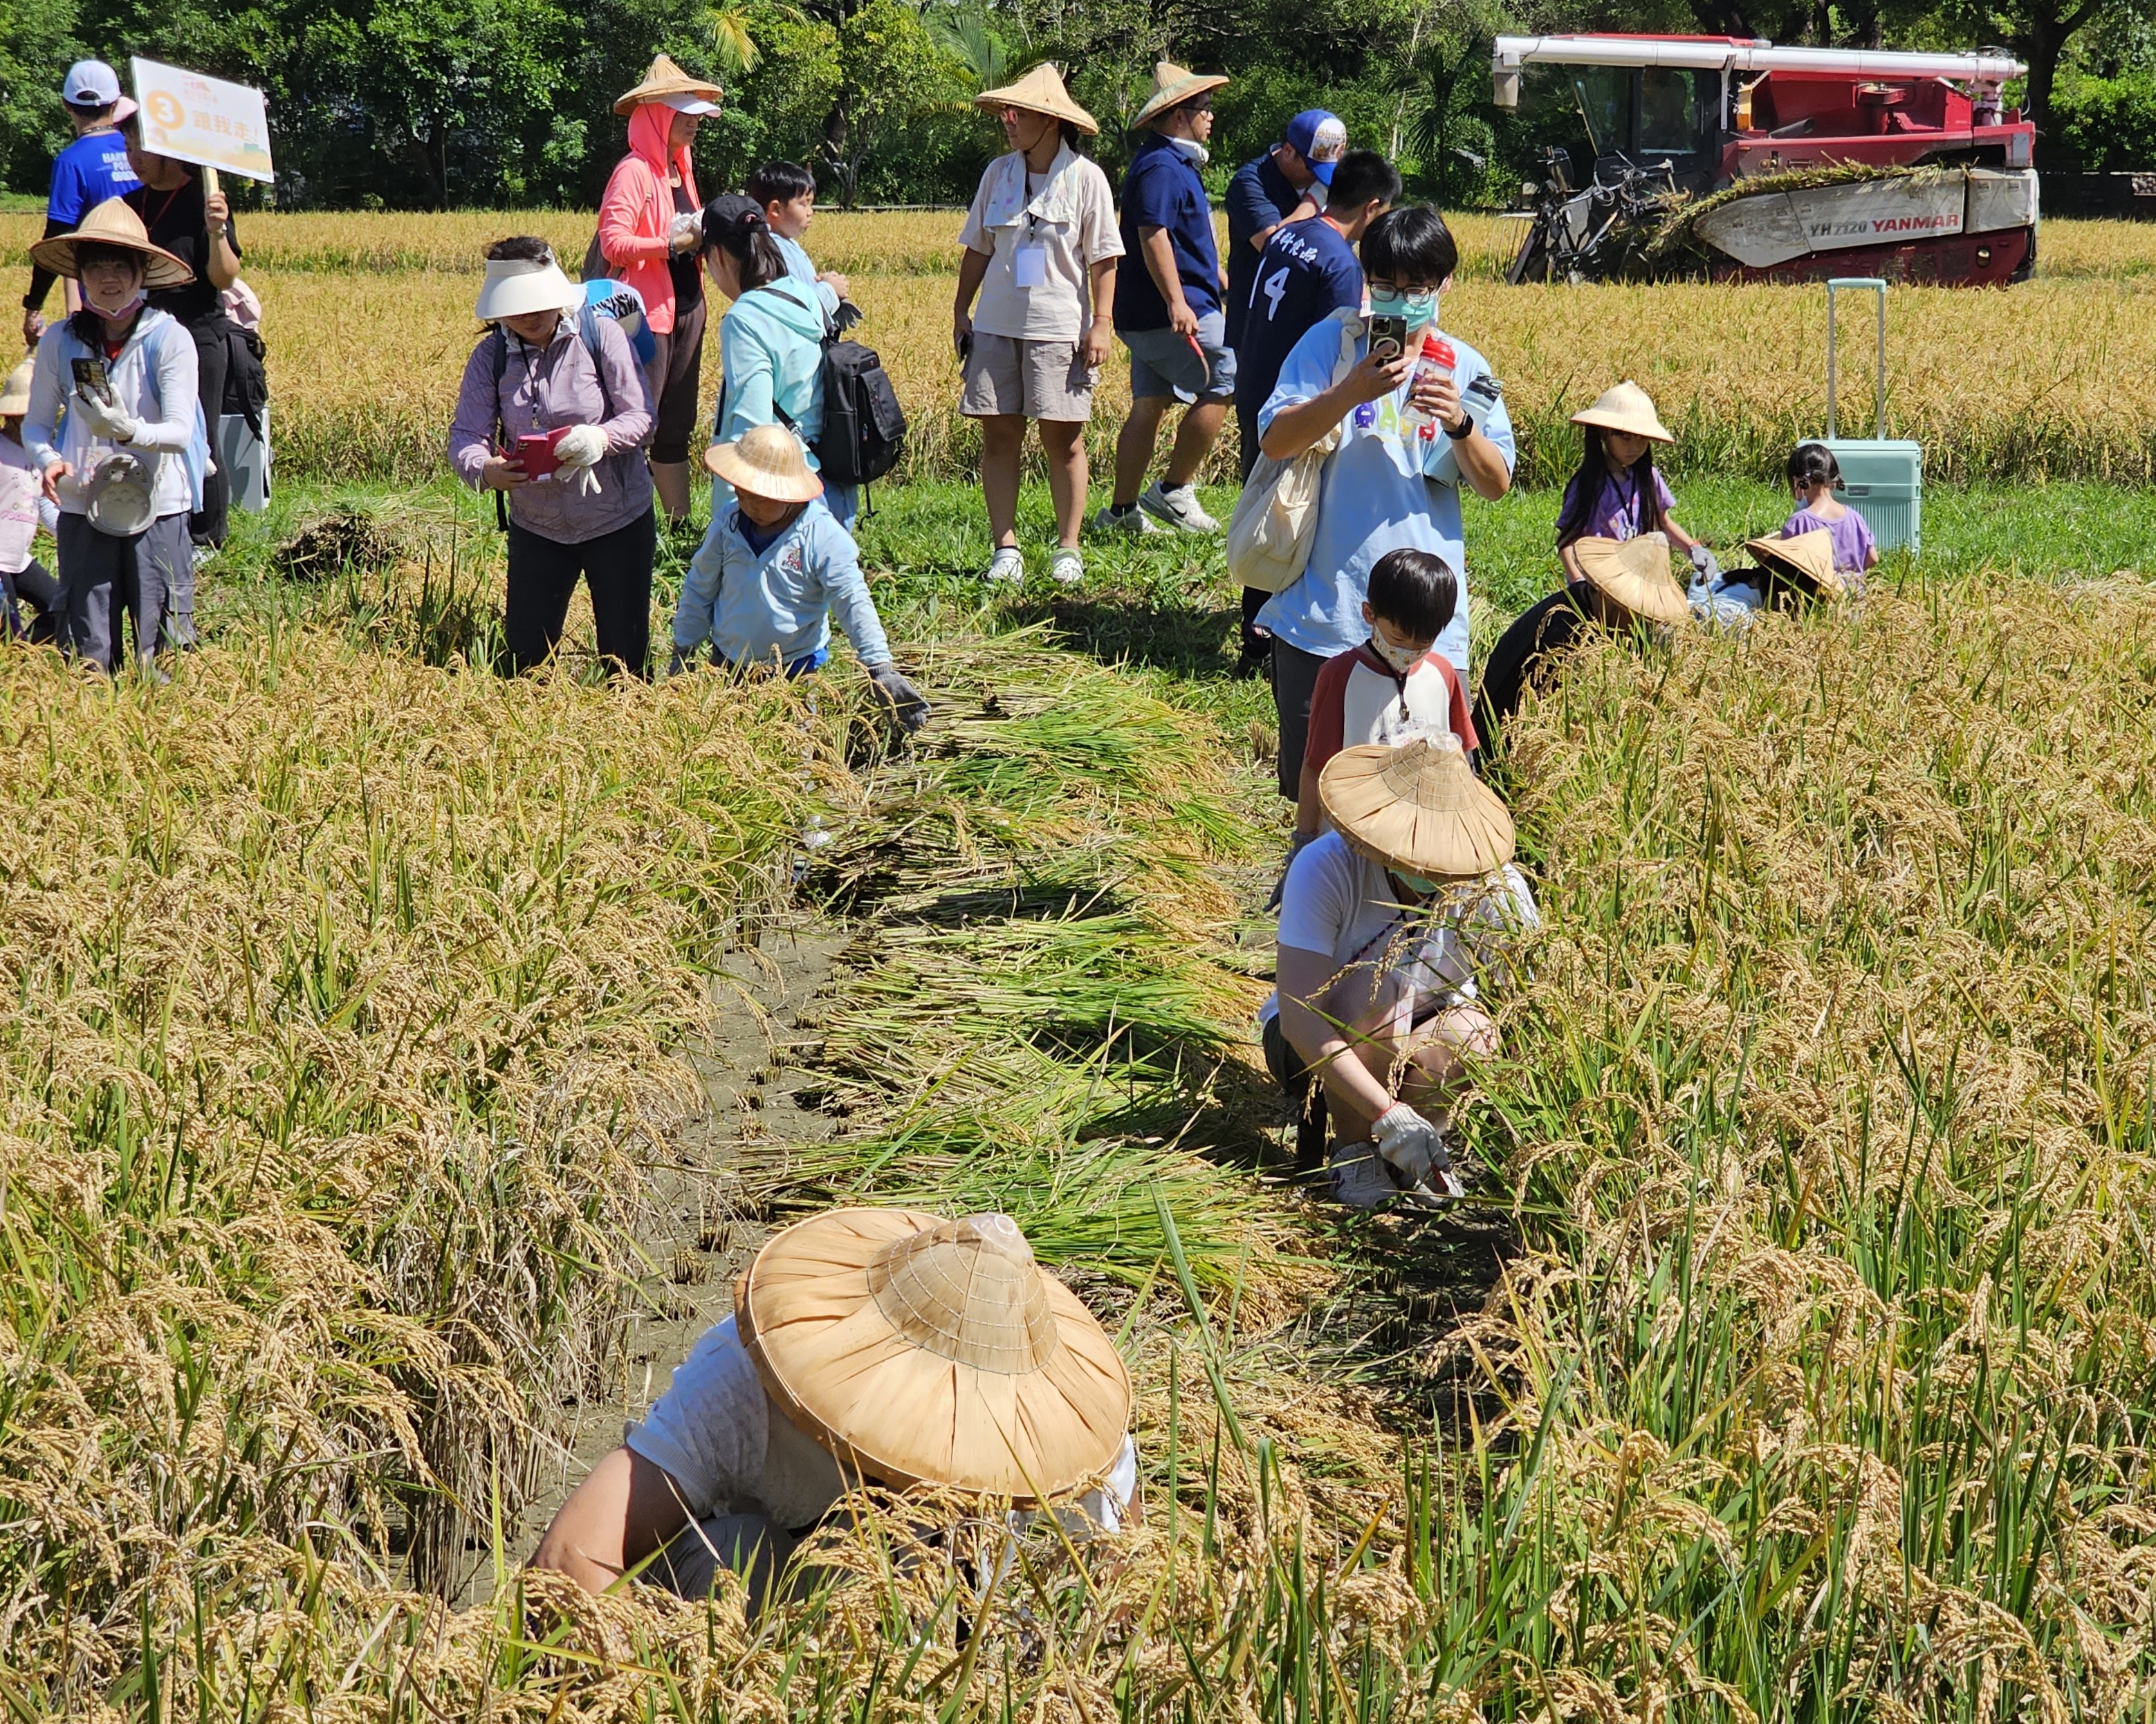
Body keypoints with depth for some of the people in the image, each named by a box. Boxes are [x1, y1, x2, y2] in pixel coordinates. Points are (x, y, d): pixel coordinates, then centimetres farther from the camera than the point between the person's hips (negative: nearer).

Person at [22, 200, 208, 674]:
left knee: (160, 651, 1)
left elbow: (180, 432, -12)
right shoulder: (60, 342, 0)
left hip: (157, 510, -2)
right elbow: (36, 422, 7)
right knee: (87, 653, 5)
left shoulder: (170, 339, -8)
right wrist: (48, 459, -13)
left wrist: (130, 430, -30)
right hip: (82, 509, 2)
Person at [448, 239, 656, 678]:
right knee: (524, 655, 5)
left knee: (625, 654, 3)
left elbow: (641, 415, -11)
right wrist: (483, 469, -33)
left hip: (617, 521, -2)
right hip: (535, 525, 3)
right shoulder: (490, 355, -2)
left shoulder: (601, 334, -10)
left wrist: (602, 438, -34)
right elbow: (466, 435, -9)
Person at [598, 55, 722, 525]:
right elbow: (613, 243, -20)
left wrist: (705, 236, 6)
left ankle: (681, 523, 18)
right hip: (648, 313, -9)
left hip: (687, 307, 9)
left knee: (676, 428, 13)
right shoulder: (634, 172, -10)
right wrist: (671, 244, -23)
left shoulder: (679, 169, 16)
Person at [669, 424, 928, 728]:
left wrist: (881, 669, -28)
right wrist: (683, 655, 10)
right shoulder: (728, 523, -6)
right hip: (728, 667, 3)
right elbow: (700, 589, 6)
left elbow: (854, 604, -20)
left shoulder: (823, 535, -18)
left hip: (795, 673, -3)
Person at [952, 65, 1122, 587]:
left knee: (1063, 440, 1)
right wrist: (961, 312, 11)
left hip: (1060, 328, -3)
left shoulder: (1084, 177, -3)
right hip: (997, 324, 4)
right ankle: (1005, 548, 9)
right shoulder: (998, 174, 7)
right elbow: (977, 250, 14)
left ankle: (1068, 549, 11)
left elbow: (1103, 259, -2)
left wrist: (1100, 325, -7)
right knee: (998, 436, 3)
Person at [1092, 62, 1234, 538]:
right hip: (1172, 313, -10)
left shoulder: (1175, 163, 20)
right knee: (1223, 383, -6)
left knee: (1148, 405, 10)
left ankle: (1122, 511, 11)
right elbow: (1153, 235, -25)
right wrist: (1177, 302, -32)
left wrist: (1215, 275, 41)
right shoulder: (1161, 167, -14)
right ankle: (1173, 491, -2)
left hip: (1149, 315, 10)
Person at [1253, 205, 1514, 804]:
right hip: (1323, 608, -1)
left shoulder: (1465, 369, 6)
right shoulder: (1331, 343, 2)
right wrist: (1349, 394, -21)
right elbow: (1274, 440, -7)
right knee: (1313, 784, 7)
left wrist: (1459, 424, -17)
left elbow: (1496, 485, 2)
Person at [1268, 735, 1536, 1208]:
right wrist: (1387, 1113, -44)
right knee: (1380, 986, -35)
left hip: (1418, 1045, 2)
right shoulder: (1325, 868, -30)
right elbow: (1297, 1016, -35)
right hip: (1316, 1042, -2)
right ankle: (1352, 1150, -12)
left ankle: (1425, 1142, -3)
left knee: (1473, 1032, -33)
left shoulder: (1497, 889, -22)